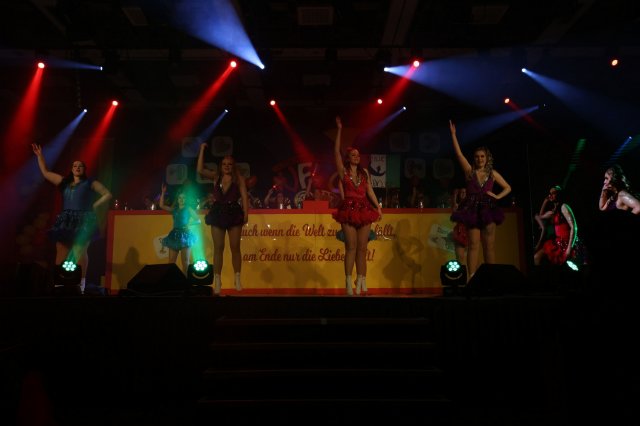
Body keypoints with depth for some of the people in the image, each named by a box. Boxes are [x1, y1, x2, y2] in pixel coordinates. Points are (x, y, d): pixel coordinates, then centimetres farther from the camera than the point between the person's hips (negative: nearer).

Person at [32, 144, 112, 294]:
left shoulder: (90, 183, 7)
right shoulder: (64, 182, 19)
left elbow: (107, 195, 4)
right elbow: (45, 173, 24)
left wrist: (94, 206, -3)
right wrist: (40, 156, 22)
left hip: (83, 220, -4)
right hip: (66, 220, 5)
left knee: (80, 252, -10)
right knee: (61, 253, -1)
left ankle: (81, 284, -9)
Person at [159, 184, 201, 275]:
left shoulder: (188, 209, 4)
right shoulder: (174, 209, 15)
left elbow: (198, 220, 2)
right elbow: (161, 205, 5)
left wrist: (189, 224, -16)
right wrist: (163, 193, 1)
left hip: (185, 235, -4)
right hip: (174, 235, 4)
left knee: (185, 262, -6)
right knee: (171, 262, 2)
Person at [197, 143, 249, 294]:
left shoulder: (239, 179, 3)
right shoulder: (216, 176, 8)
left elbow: (244, 196, -4)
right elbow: (200, 170, -6)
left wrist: (246, 213, -14)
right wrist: (202, 150, -4)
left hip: (234, 213, -2)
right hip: (218, 213, 2)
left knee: (235, 247, 2)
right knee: (218, 248, 2)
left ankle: (237, 279, 11)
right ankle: (217, 281, 8)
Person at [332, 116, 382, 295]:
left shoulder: (364, 172, 14)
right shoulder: (343, 171, 4)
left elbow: (370, 191, 11)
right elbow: (336, 151, -4)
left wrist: (378, 207, 1)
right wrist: (339, 130, -5)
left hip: (364, 210, 3)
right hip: (349, 210, -3)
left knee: (362, 248, 3)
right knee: (351, 247, -6)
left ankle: (361, 282, 9)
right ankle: (349, 283, -1)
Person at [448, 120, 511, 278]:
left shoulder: (493, 173, 11)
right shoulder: (469, 171, 6)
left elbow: (508, 188, 18)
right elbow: (458, 153, -2)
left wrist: (497, 196, 0)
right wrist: (453, 134, -5)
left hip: (488, 209, 2)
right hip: (472, 210, -1)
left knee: (489, 245, 2)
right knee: (473, 244, -5)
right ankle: (471, 277, -6)